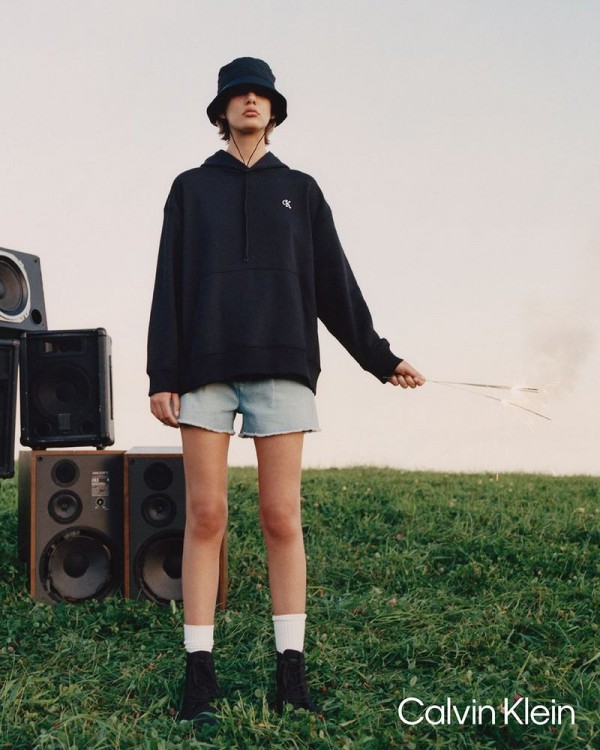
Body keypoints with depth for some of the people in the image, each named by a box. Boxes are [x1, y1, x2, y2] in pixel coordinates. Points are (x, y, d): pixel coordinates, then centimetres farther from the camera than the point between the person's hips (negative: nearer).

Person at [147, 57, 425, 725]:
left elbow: (334, 283, 14)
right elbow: (169, 285, 6)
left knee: (281, 517, -3)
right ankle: (199, 673, 2)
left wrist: (380, 359, 12)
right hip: (206, 366, 0)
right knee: (205, 517, -4)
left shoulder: (300, 190, 15)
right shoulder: (191, 188, 13)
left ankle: (291, 670, 5)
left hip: (281, 365, 0)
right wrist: (162, 375, -3)